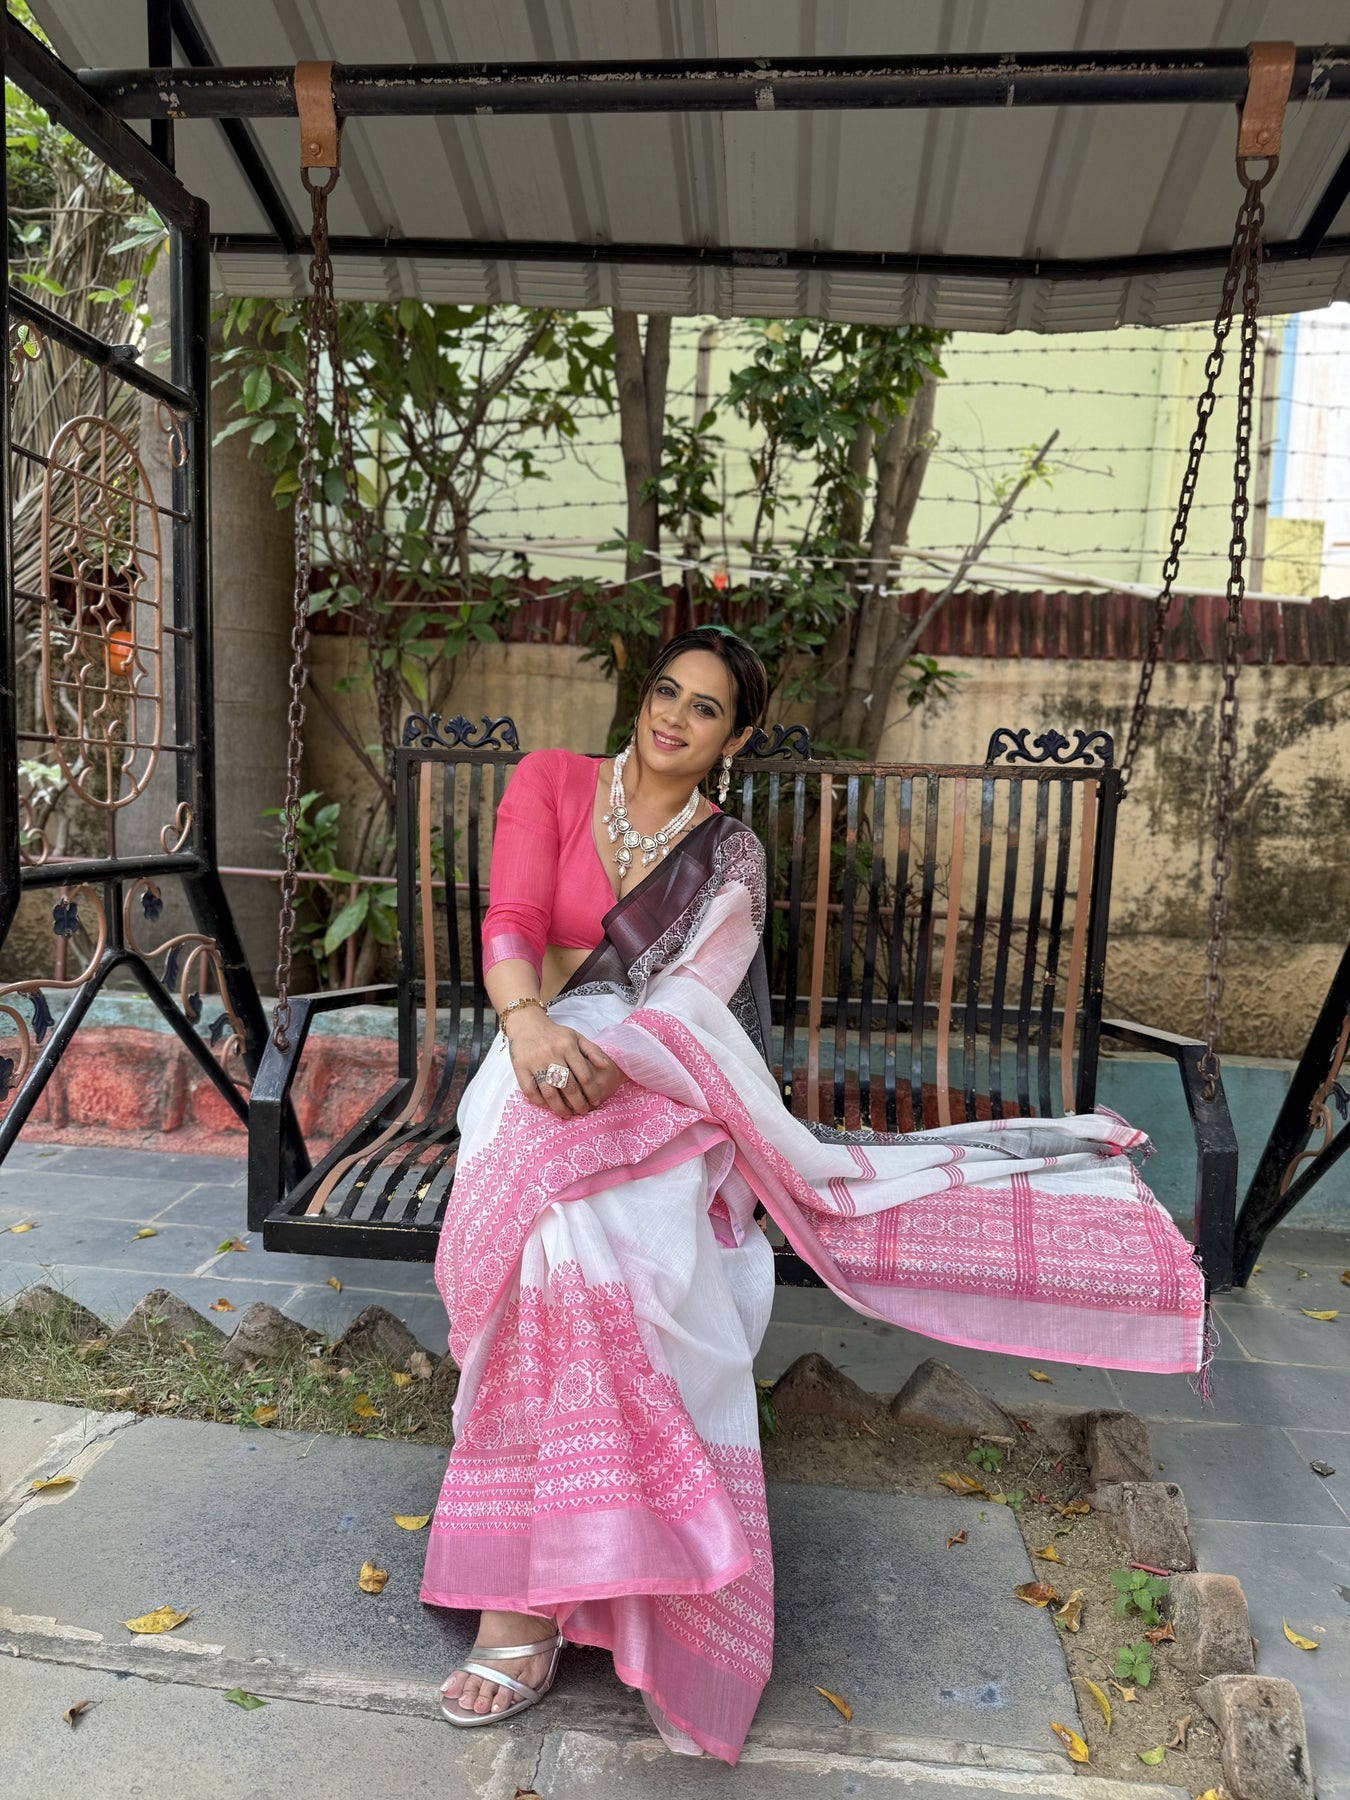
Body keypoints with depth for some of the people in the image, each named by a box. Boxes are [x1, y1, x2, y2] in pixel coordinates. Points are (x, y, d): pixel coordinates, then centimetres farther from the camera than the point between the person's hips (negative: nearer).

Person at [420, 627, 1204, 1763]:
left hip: (657, 1083, -1)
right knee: (566, 1225, -33)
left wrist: (605, 1051, -27)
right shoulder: (553, 780, 11)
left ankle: (528, 1591, -27)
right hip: (548, 1062, 1)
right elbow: (513, 917, -5)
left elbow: (691, 1000, -5)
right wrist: (528, 1023, -27)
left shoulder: (729, 856, 10)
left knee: (581, 1206, -34)